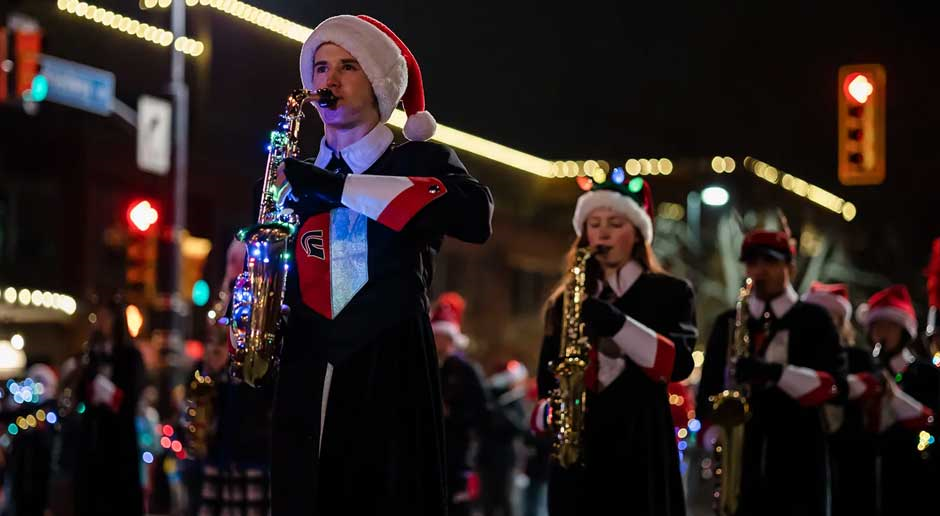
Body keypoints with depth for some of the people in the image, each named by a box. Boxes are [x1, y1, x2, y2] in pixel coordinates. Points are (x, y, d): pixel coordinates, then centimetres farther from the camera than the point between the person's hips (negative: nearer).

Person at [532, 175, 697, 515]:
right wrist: (548, 413, -7)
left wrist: (617, 323, -23)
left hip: (641, 452, -3)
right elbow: (546, 382, 17)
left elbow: (679, 363, -9)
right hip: (576, 454, 3)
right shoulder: (564, 302, 18)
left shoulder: (670, 292, 8)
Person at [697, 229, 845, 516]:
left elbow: (835, 384, -5)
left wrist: (776, 372, -20)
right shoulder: (727, 323, 16)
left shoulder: (813, 319, 8)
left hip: (799, 461, -2)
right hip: (740, 460, 2)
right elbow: (708, 390, 15)